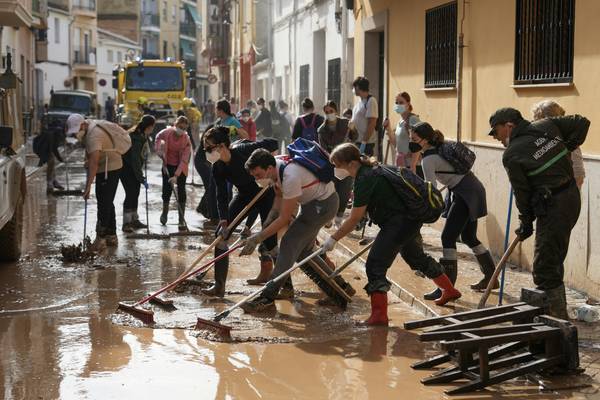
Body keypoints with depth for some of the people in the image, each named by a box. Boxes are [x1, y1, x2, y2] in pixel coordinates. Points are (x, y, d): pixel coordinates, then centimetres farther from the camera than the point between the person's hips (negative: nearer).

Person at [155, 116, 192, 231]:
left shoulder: (186, 140, -24)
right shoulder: (167, 132, -17)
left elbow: (184, 160, -27)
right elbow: (158, 137, 9)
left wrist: (176, 176, -33)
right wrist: (159, 150, -4)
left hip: (180, 167, -2)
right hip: (168, 165, 2)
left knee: (181, 191, -9)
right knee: (166, 189, 6)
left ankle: (182, 221, -6)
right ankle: (164, 212, 34)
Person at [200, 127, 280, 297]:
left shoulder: (243, 151, -29)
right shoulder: (217, 168, -13)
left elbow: (272, 144, -18)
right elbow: (222, 196, -16)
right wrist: (224, 220, -28)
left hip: (267, 194, -6)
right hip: (245, 195, 6)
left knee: (270, 241, -9)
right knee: (222, 233, -7)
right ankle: (219, 285, -4)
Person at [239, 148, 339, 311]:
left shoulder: (290, 177, -34)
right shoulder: (275, 168, -8)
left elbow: (284, 218, -28)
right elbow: (279, 195, 10)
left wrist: (258, 238, -23)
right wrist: (269, 220, -4)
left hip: (323, 204, -10)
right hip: (310, 202, 10)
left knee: (290, 243, -17)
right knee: (302, 250, 17)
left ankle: (267, 299, -19)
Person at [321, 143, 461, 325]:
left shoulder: (365, 179, -20)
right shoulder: (371, 170, 9)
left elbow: (354, 219, -18)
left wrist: (333, 239, -11)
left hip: (400, 221, -11)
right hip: (410, 217, 11)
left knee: (375, 264, -12)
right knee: (416, 257, 30)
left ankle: (379, 315, -16)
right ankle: (450, 290, 46)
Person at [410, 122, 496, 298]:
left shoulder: (428, 159, -18)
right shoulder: (439, 148, 8)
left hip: (466, 193, -10)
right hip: (473, 189, 10)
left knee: (448, 237, -12)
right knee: (468, 237, 18)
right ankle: (491, 278, 28)